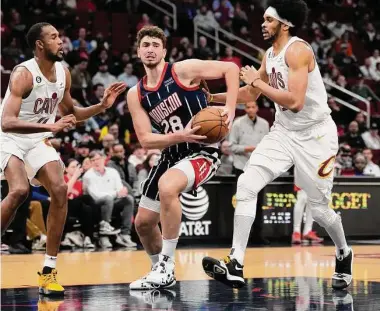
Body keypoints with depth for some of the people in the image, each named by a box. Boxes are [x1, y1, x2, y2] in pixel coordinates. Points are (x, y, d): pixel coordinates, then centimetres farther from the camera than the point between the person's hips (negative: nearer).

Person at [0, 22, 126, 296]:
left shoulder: (63, 73, 0)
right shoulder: (24, 74, -22)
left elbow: (70, 114, 16)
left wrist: (102, 106, 1)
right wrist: (50, 126, -41)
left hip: (38, 141, 6)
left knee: (60, 190, -11)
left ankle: (49, 271, -4)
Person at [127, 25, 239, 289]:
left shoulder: (183, 70, -10)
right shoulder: (135, 95, 3)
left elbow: (230, 68, -7)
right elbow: (146, 140, -4)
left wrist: (230, 107, -18)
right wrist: (181, 135, -21)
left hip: (203, 151, -7)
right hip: (172, 154, 7)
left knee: (167, 187, -35)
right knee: (143, 223, 7)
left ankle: (166, 267, -24)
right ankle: (162, 272, 33)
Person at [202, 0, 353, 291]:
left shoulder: (297, 50, -19)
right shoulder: (270, 55, 7)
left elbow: (295, 101, -29)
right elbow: (250, 95, 22)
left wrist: (258, 82, -20)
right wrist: (212, 98, 13)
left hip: (315, 135, -7)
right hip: (284, 132, 7)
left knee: (319, 207, 4)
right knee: (246, 184, -12)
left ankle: (344, 254, 36)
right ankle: (235, 266, -16)